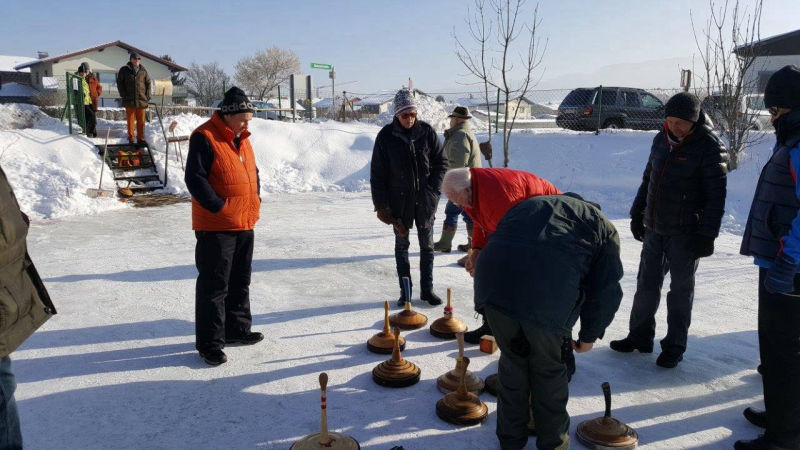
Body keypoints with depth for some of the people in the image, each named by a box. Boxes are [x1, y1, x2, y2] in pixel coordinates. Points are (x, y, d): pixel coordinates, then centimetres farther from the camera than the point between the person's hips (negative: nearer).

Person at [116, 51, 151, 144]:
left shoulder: (143, 71, 9)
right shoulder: (124, 70, 3)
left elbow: (148, 83, 14)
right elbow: (119, 83, 5)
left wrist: (147, 96, 5)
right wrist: (123, 95, -3)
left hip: (141, 100, 2)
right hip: (129, 101, -2)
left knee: (141, 121, 5)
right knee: (130, 120, 2)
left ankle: (141, 138, 12)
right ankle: (131, 139, 8)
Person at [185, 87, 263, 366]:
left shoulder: (242, 139, 14)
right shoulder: (204, 138, -12)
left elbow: (253, 173, 23)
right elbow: (194, 178, -18)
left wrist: (255, 201, 9)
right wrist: (219, 207, -19)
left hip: (245, 225, 9)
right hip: (216, 227, -8)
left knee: (240, 280, 18)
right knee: (214, 285, -2)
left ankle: (237, 329, 33)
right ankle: (209, 342, 9)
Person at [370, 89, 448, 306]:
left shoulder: (427, 132, -4)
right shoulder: (386, 136, -7)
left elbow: (441, 162, 5)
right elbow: (377, 174, -4)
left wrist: (433, 189, -6)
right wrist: (381, 204, -7)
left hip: (425, 201, 1)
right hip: (399, 201, -1)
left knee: (427, 245, 8)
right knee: (401, 245, 8)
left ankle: (427, 289, 20)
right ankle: (405, 291, 19)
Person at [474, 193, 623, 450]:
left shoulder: (526, 206, 38)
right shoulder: (603, 226, 26)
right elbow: (606, 291, 17)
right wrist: (589, 335, 29)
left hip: (493, 284, 4)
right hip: (548, 297, -3)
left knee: (512, 360, 25)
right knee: (548, 367, 21)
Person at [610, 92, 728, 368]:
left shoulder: (709, 148, -13)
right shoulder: (662, 139, 7)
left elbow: (716, 195, -14)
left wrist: (707, 234, -16)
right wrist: (637, 213, 15)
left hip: (686, 233, -6)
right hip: (654, 229, 6)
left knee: (681, 290, 6)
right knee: (646, 285, 12)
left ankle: (674, 346, 18)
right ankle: (640, 336, 26)